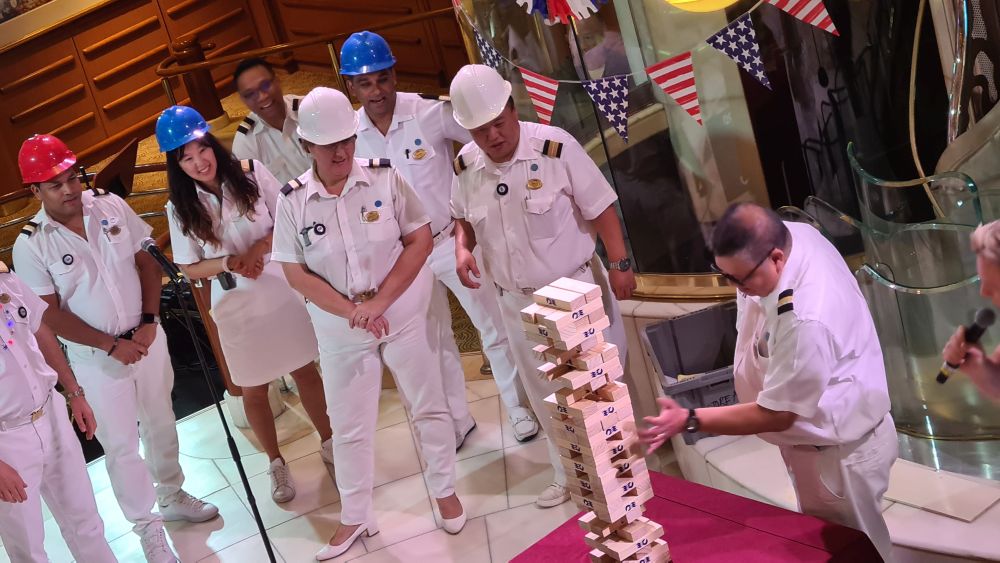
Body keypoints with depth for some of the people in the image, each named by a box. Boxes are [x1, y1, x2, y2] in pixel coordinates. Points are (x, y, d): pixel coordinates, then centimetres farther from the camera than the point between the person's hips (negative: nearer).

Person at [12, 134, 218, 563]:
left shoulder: (111, 206, -5)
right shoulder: (31, 245, -15)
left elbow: (147, 262, 0)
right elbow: (50, 315, -13)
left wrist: (148, 322, -11)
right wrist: (113, 345, -16)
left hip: (147, 338, 4)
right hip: (96, 358, -3)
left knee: (160, 424, 19)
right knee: (121, 443, 5)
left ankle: (172, 496, 42)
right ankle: (148, 527, 21)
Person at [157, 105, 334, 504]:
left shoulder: (250, 175, -9)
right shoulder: (181, 208, -7)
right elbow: (189, 269, -3)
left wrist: (258, 248, -21)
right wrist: (227, 263, -21)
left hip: (282, 289, 0)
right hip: (236, 304, 0)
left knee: (306, 369, 13)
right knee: (254, 390, 11)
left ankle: (328, 442, 34)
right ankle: (276, 463, 30)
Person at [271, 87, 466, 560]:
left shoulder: (384, 178, -10)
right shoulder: (292, 201, -8)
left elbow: (421, 240, -9)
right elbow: (295, 272, -7)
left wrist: (380, 301, -18)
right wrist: (352, 312, -17)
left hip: (403, 313, -1)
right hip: (339, 326, 1)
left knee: (428, 406, 12)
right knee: (348, 425, 13)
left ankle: (445, 493, 34)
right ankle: (355, 516, 31)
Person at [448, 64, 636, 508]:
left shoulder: (555, 147, -19)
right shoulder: (466, 166, -4)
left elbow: (600, 208, -12)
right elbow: (463, 218, 13)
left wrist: (620, 264, -12)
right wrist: (462, 249, -7)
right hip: (518, 301, 5)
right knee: (545, 396, 16)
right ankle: (568, 475, 33)